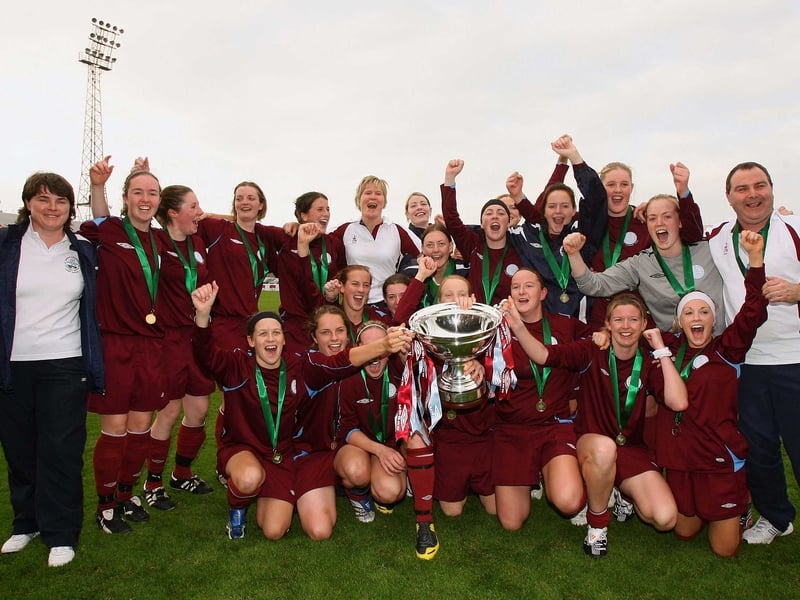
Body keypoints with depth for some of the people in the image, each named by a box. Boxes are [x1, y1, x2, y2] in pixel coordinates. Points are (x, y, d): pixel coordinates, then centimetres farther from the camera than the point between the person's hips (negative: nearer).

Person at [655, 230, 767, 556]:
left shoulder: (727, 350, -6)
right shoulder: (670, 346, 2)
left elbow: (753, 312, -21)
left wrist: (755, 257, -28)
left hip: (721, 458, -3)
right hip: (680, 456, 4)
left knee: (725, 547, 6)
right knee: (684, 532, 18)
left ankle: (740, 504, 35)